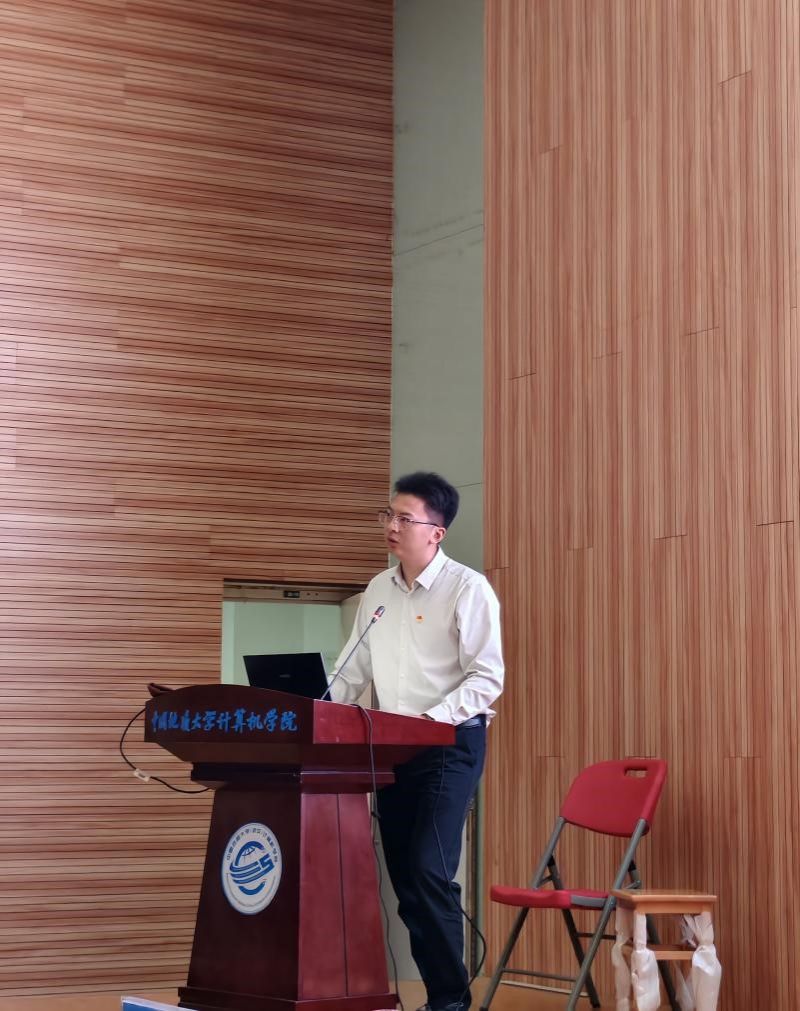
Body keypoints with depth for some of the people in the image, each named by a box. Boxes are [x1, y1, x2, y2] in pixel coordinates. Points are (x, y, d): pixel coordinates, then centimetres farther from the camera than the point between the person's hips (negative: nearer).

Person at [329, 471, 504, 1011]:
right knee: (404, 879, 5)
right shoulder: (379, 590, 10)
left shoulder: (467, 588, -9)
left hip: (451, 745, -7)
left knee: (430, 874, -15)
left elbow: (487, 680, -13)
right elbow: (352, 671, 15)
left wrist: (431, 719, -22)